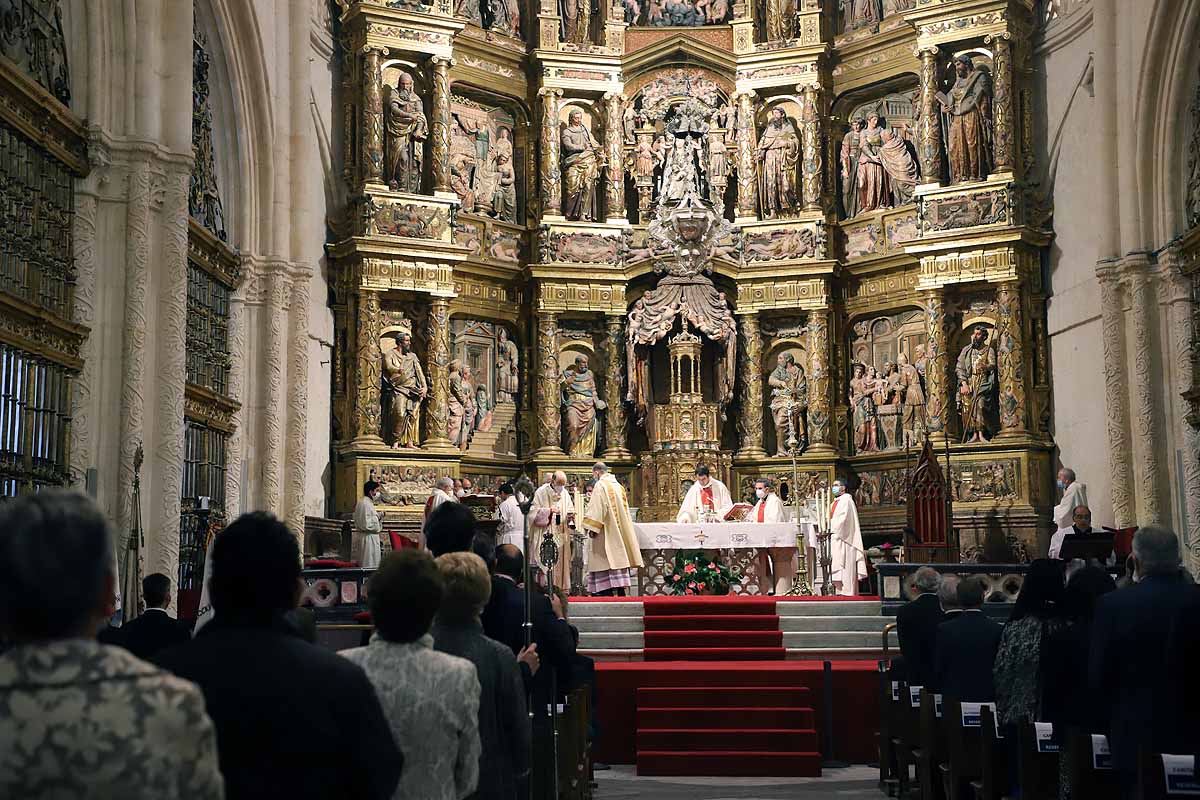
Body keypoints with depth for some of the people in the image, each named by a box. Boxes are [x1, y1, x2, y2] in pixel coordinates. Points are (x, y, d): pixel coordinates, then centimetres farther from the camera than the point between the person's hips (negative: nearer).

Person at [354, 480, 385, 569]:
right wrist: (379, 527, -9)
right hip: (369, 538, -11)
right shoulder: (366, 504, -18)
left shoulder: (364, 502, 13)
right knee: (370, 566, -7)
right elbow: (367, 524, -24)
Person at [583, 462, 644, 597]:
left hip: (606, 531, -8)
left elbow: (596, 508, -17)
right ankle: (621, 593, 6)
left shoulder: (600, 485, -10)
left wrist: (591, 528, -14)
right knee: (617, 559, 7)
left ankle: (607, 593, -13)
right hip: (619, 531, 8)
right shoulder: (618, 486, 14)